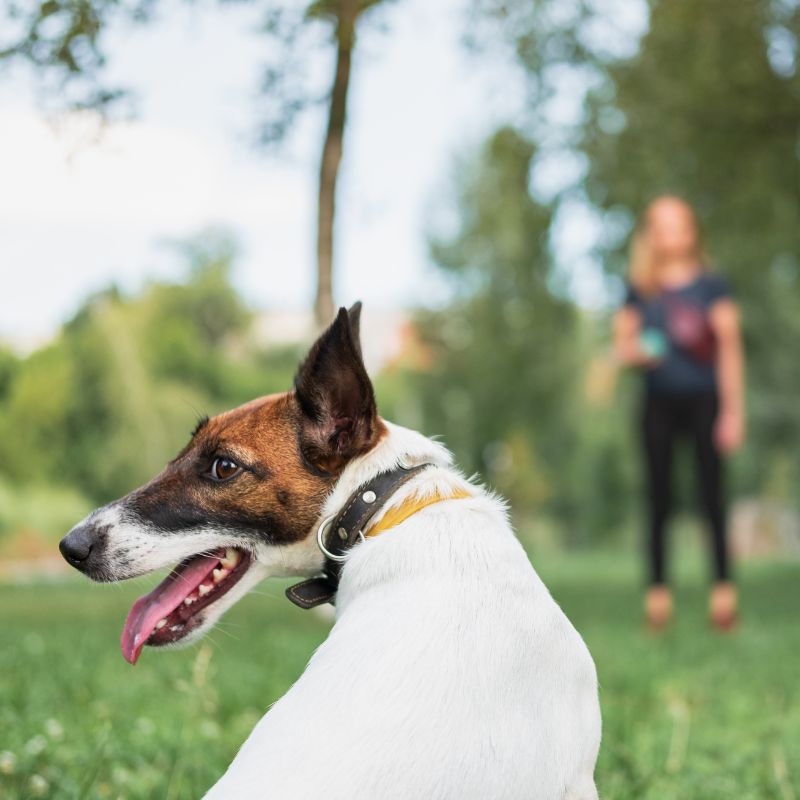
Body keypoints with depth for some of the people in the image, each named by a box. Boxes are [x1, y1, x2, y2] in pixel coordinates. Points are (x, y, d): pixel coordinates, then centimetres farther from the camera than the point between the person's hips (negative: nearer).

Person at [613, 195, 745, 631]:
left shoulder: (711, 286, 2)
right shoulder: (638, 292, 8)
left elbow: (730, 350, 1)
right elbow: (622, 344, 13)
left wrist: (733, 411, -4)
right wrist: (636, 352, -11)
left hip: (704, 399, -2)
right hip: (659, 403, 2)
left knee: (711, 494, -4)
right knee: (659, 499, 2)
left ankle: (723, 587, 2)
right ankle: (658, 588, 6)